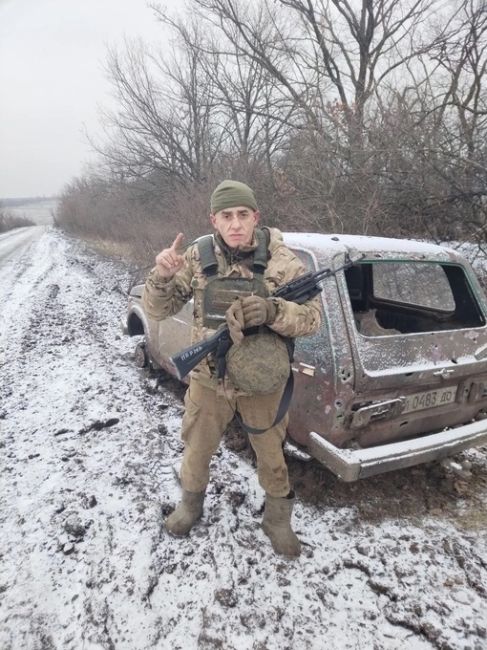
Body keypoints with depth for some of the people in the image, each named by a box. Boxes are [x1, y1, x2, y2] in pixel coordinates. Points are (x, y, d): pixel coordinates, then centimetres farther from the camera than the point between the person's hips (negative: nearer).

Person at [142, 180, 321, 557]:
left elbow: (312, 319, -12)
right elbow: (158, 310, -5)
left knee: (271, 453, 18)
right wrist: (162, 275, -26)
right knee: (197, 448, 22)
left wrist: (273, 311, -32)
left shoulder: (282, 260, -14)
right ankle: (191, 503, 53)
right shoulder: (198, 256, -9)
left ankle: (278, 518, 46)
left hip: (263, 382, -1)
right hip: (208, 380, 2)